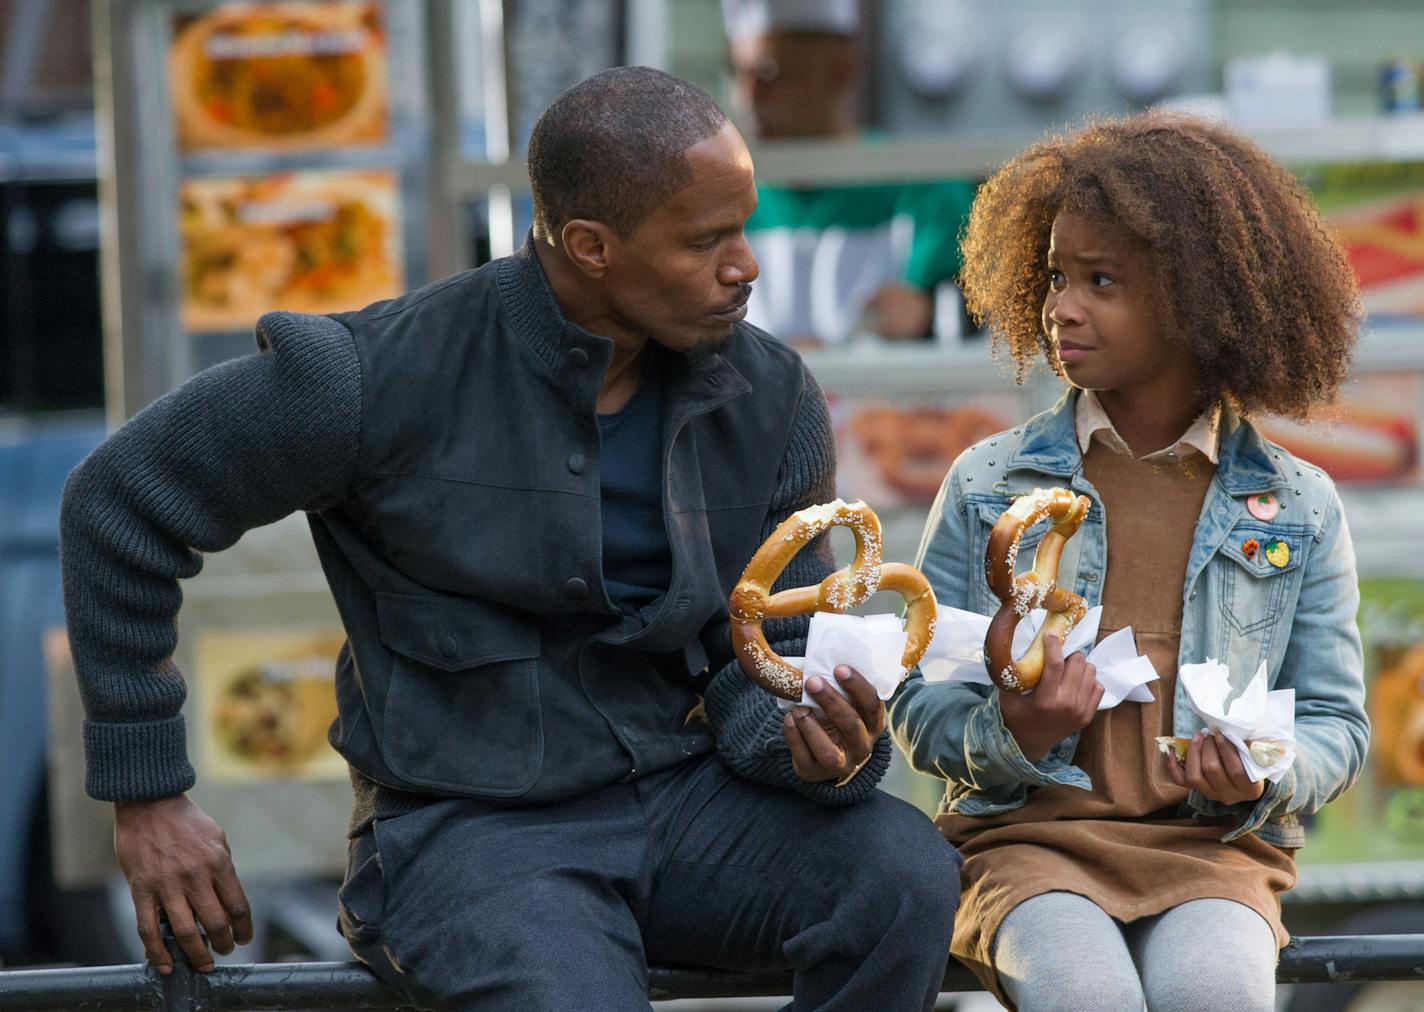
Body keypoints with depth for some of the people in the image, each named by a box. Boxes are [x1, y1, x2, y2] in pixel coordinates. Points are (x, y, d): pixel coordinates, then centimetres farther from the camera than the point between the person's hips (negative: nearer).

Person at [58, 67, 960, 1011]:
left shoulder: (774, 401, 3)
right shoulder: (392, 376, -12)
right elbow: (121, 502, -2)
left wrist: (819, 745, -18)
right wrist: (149, 794, -1)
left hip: (681, 793, 5)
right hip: (475, 827, -5)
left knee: (907, 872, -25)